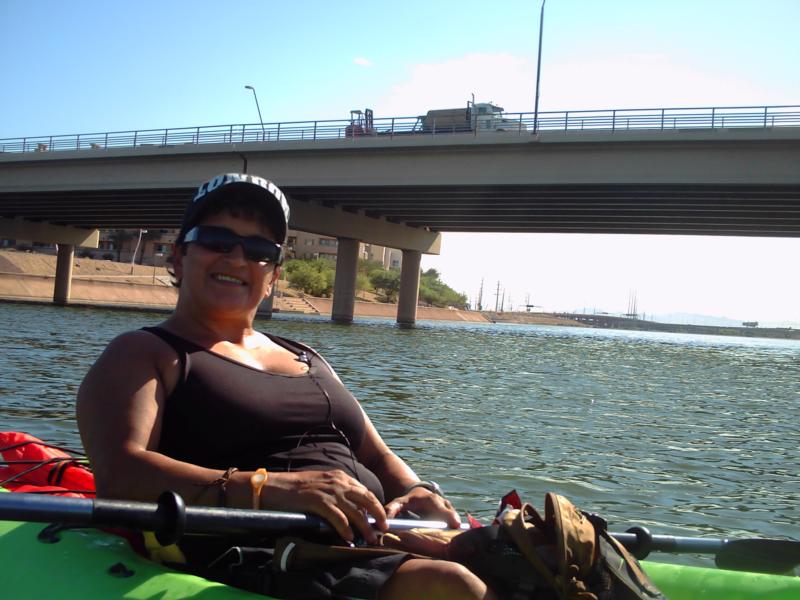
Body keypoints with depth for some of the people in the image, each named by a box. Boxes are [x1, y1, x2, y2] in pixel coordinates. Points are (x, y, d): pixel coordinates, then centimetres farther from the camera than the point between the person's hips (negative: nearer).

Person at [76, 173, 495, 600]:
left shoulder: (309, 361, 25)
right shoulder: (141, 355, 6)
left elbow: (379, 460, 23)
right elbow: (118, 476, -12)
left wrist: (416, 492, -2)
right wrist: (266, 488, -27)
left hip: (370, 556, 7)